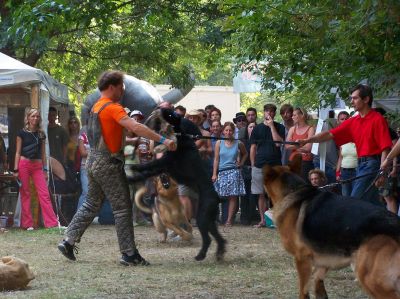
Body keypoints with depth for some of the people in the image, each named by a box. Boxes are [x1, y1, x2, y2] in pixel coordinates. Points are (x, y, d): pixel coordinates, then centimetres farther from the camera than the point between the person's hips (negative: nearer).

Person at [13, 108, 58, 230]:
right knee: (25, 194, 0)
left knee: (44, 194, -5)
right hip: (24, 164, -3)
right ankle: (27, 224, 4)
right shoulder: (22, 133, 2)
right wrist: (16, 169, -4)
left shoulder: (41, 134, 12)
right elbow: (18, 152, 2)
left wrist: (45, 169, 11)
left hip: (37, 165, 3)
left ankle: (52, 222, -8)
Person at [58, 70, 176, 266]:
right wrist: (163, 140, -30)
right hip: (108, 164, -9)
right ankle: (129, 254, -2)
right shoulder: (112, 108, -16)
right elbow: (135, 127, -27)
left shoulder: (96, 107, 14)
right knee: (123, 208, -4)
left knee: (91, 205, 17)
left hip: (94, 162, 9)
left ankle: (68, 241, 15)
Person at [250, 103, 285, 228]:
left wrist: (272, 126, -9)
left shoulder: (279, 128, 6)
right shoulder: (257, 128, 11)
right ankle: (262, 219, 9)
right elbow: (253, 148, 11)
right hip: (259, 166, 2)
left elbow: (278, 143, -9)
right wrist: (253, 165, 5)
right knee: (261, 194, 4)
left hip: (275, 165, -2)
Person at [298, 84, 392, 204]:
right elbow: (330, 134, 9)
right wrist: (306, 140, 0)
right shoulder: (353, 122, 13)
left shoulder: (377, 119, -9)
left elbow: (385, 148, -13)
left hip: (372, 163, -8)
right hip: (361, 164, 8)